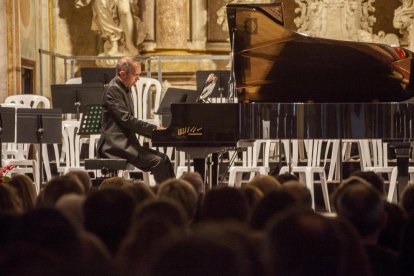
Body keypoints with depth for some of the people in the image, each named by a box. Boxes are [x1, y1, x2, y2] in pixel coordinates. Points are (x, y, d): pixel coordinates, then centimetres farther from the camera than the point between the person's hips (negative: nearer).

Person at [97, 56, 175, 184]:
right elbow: (126, 119, -21)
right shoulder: (112, 90, -14)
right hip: (116, 144, -10)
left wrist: (154, 132, 8)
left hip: (127, 141, 10)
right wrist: (154, 128, -16)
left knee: (164, 159, 2)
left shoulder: (125, 89, 18)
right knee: (157, 162, -21)